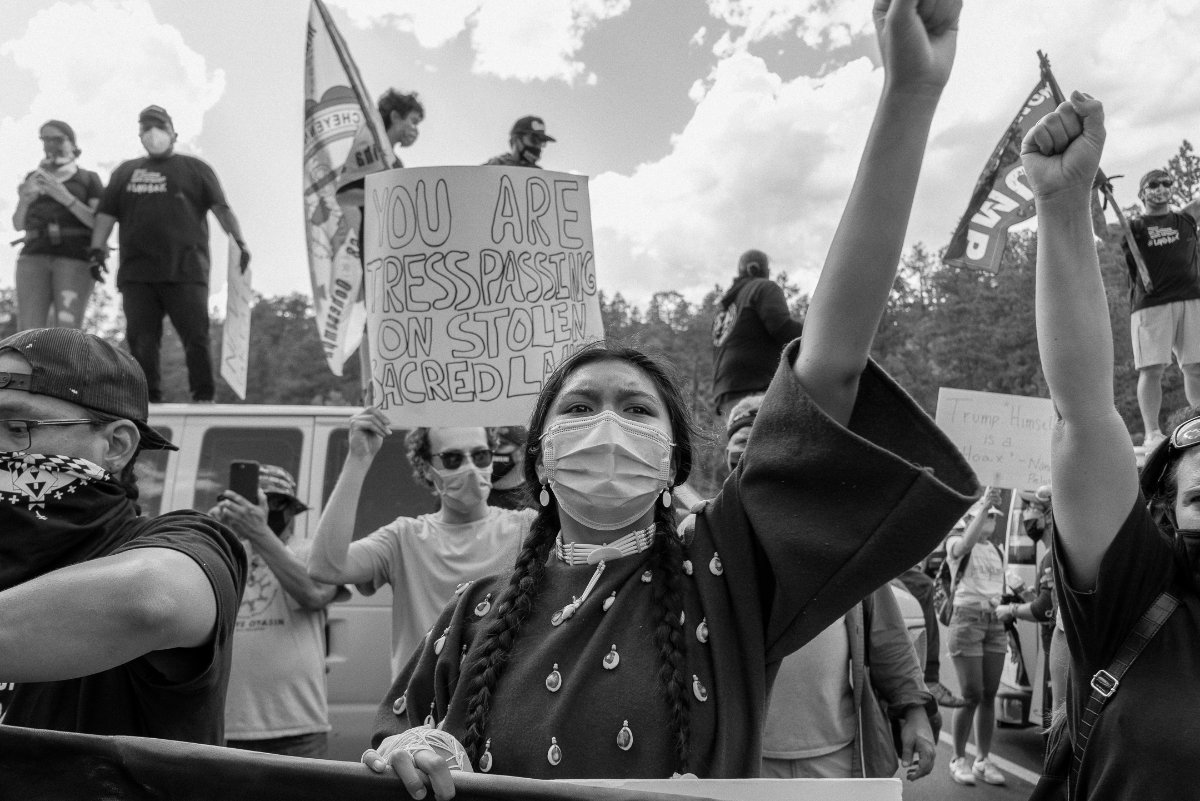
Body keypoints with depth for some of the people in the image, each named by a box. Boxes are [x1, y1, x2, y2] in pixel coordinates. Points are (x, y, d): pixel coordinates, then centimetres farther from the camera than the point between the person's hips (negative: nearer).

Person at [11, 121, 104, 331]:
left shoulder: (89, 179, 12)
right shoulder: (34, 178, 21)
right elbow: (19, 224, 13)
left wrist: (65, 197, -15)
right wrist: (24, 200, -9)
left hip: (75, 259, -3)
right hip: (35, 257, 3)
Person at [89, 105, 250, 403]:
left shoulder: (195, 169, 15)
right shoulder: (125, 172, 24)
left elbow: (221, 207, 4)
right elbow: (106, 213, 18)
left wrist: (239, 241, -11)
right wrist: (97, 247, 2)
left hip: (185, 270, -3)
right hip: (136, 273, 3)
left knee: (196, 335, -8)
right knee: (141, 340, 0)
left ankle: (204, 397, -3)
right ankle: (149, 399, 5)